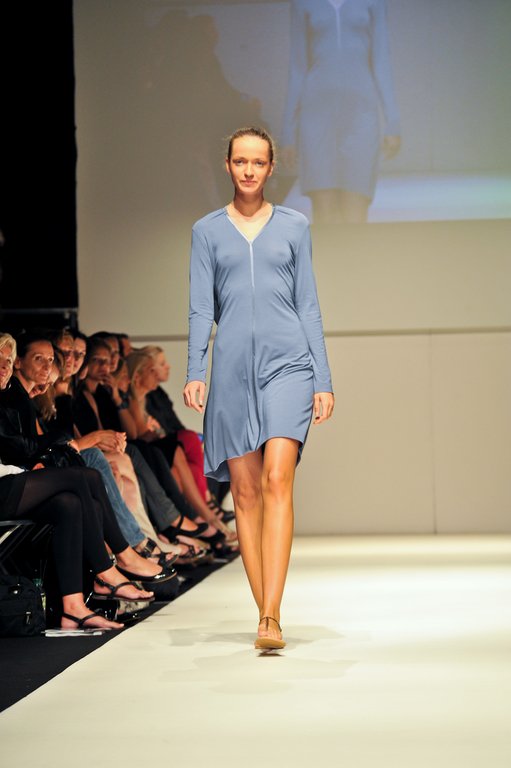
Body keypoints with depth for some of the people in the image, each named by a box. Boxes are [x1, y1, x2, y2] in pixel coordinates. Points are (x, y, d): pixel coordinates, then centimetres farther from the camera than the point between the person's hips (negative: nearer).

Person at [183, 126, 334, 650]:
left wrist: (323, 380, 4)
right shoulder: (207, 231, 11)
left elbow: (308, 306, 9)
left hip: (287, 362, -2)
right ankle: (266, 614, 11)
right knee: (245, 493, 2)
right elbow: (201, 308, 5)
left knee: (277, 481, -16)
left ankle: (272, 617, -21)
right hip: (233, 367, 2)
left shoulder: (294, 226, 11)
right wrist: (194, 372, -9)